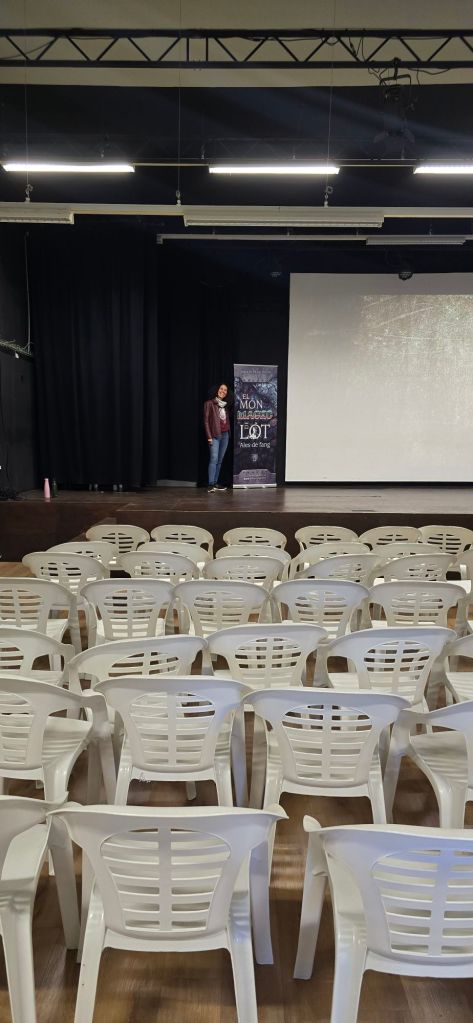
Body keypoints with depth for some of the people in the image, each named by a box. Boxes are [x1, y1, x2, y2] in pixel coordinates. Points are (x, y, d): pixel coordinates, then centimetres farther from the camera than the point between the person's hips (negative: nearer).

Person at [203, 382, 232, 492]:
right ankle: (211, 484, -19)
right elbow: (206, 421, -5)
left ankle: (215, 483, 12)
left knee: (219, 460, 7)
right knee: (214, 459, -15)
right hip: (215, 435, -6)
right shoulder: (209, 403, 0)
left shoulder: (225, 405, 16)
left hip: (225, 435, 6)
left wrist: (229, 433, 8)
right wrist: (209, 436, -11)